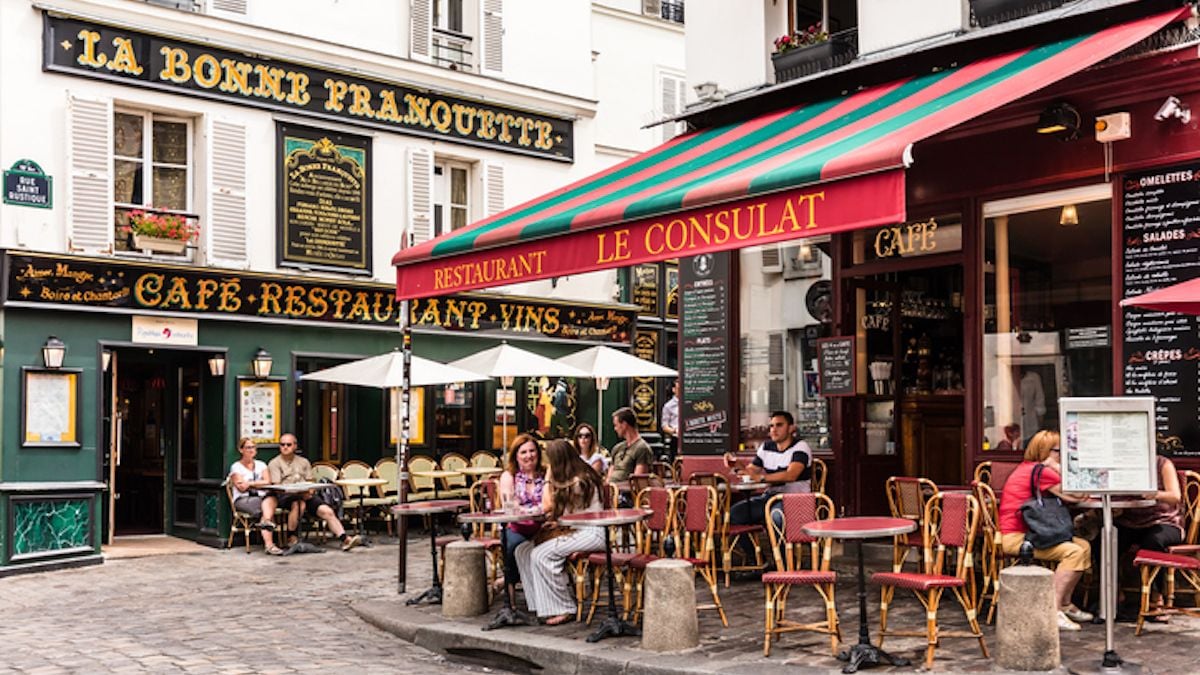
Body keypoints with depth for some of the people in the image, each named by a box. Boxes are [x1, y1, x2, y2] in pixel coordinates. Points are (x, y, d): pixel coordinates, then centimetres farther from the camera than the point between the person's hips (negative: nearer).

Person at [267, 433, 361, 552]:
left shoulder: (303, 462, 23)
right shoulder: (274, 463, 9)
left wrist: (309, 491, -6)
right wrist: (298, 492, -16)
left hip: (306, 495, 4)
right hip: (285, 496, -4)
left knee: (327, 511, -19)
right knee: (299, 504, -39)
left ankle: (345, 539, -28)